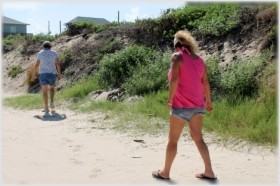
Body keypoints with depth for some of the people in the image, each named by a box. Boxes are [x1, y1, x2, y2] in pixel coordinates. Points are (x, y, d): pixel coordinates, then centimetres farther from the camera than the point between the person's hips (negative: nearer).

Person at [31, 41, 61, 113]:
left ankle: (46, 108, 2)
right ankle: (52, 102, -1)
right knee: (51, 88, 22)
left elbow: (37, 65, -2)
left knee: (45, 91, 5)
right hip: (52, 74, 1)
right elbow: (58, 64, -3)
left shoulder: (40, 53, 0)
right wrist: (59, 74, 2)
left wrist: (34, 75, 5)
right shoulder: (54, 53, 2)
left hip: (43, 74, -1)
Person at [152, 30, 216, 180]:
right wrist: (208, 101, 20)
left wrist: (170, 100, -12)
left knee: (173, 139, 5)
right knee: (198, 138, 14)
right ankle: (209, 171, 14)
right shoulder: (199, 59, 10)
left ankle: (165, 172, 16)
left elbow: (174, 79, -19)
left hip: (181, 105, -6)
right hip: (197, 105, 6)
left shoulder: (177, 56, -8)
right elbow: (205, 83, 11)